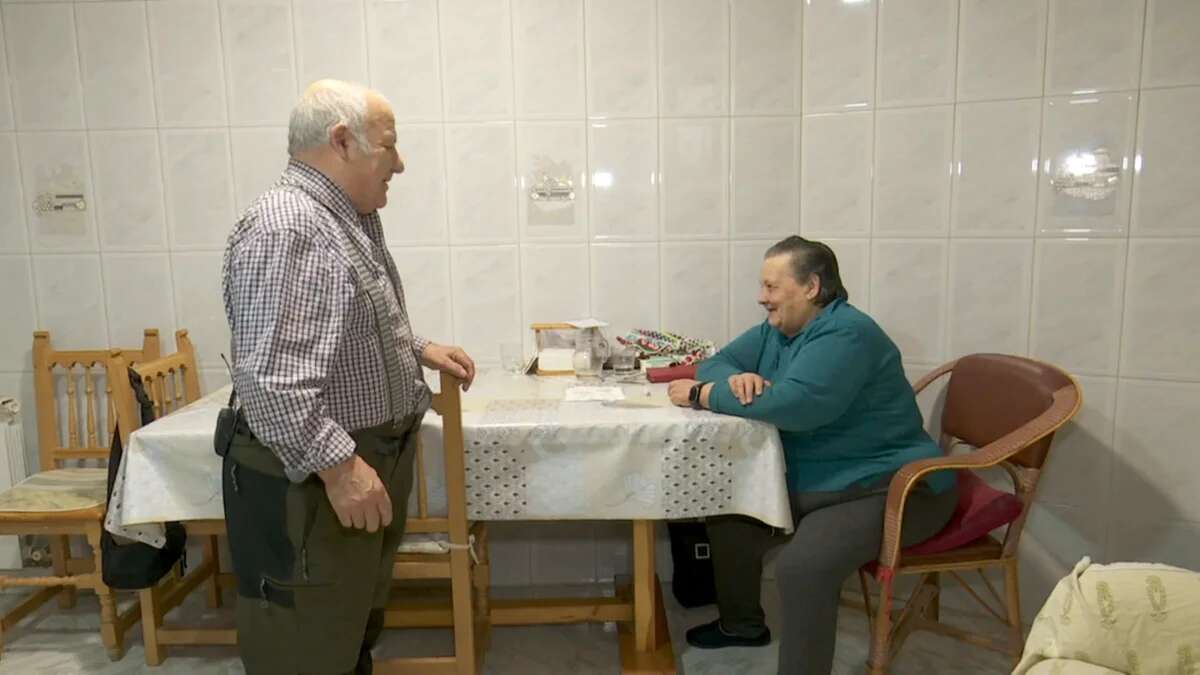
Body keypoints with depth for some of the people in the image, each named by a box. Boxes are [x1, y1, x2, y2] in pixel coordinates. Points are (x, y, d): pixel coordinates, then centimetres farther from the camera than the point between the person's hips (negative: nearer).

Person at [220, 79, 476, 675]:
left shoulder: (349, 220, 12)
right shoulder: (286, 227, -22)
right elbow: (268, 374, -29)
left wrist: (418, 350, 14)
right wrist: (336, 465, -28)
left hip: (370, 461, 10)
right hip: (312, 480, -10)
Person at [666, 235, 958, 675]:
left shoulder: (846, 333, -21)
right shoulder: (776, 331, 7)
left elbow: (795, 405, -34)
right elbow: (716, 364, 9)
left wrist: (703, 395, -25)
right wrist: (737, 378, -18)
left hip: (887, 488, -9)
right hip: (813, 481, 9)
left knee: (802, 567, -31)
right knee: (729, 513, 3)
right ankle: (742, 624, 25)